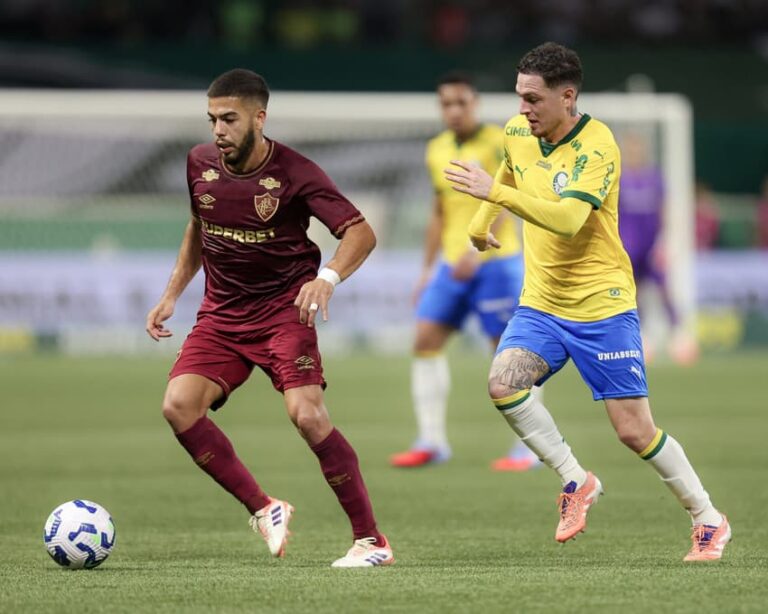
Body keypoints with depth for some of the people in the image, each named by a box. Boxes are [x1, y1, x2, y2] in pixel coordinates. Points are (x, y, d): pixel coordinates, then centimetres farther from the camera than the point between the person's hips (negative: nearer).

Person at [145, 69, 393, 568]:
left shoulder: (295, 172, -13)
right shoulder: (200, 163, 3)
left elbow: (361, 233, -13)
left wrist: (328, 277, -32)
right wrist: (172, 295, 17)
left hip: (283, 309, -5)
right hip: (221, 315, 5)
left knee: (307, 414, -22)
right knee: (179, 405, -17)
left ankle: (371, 540, -12)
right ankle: (263, 509, -3)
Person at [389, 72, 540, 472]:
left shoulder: (497, 144, -9)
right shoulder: (437, 150, 11)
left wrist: (476, 251, -31)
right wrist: (428, 269, 18)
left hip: (495, 260, -6)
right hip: (453, 264, 6)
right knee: (425, 340, -3)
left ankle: (530, 446, 3)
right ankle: (432, 442, 2)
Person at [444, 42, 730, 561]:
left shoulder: (596, 147, -20)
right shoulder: (517, 132, 2)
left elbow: (567, 219, -35)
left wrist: (495, 192, -38)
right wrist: (480, 223, 37)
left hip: (602, 306, -6)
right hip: (540, 302, 6)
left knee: (635, 431, -4)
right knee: (503, 384, -22)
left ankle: (709, 520, 16)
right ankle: (575, 480, -4)